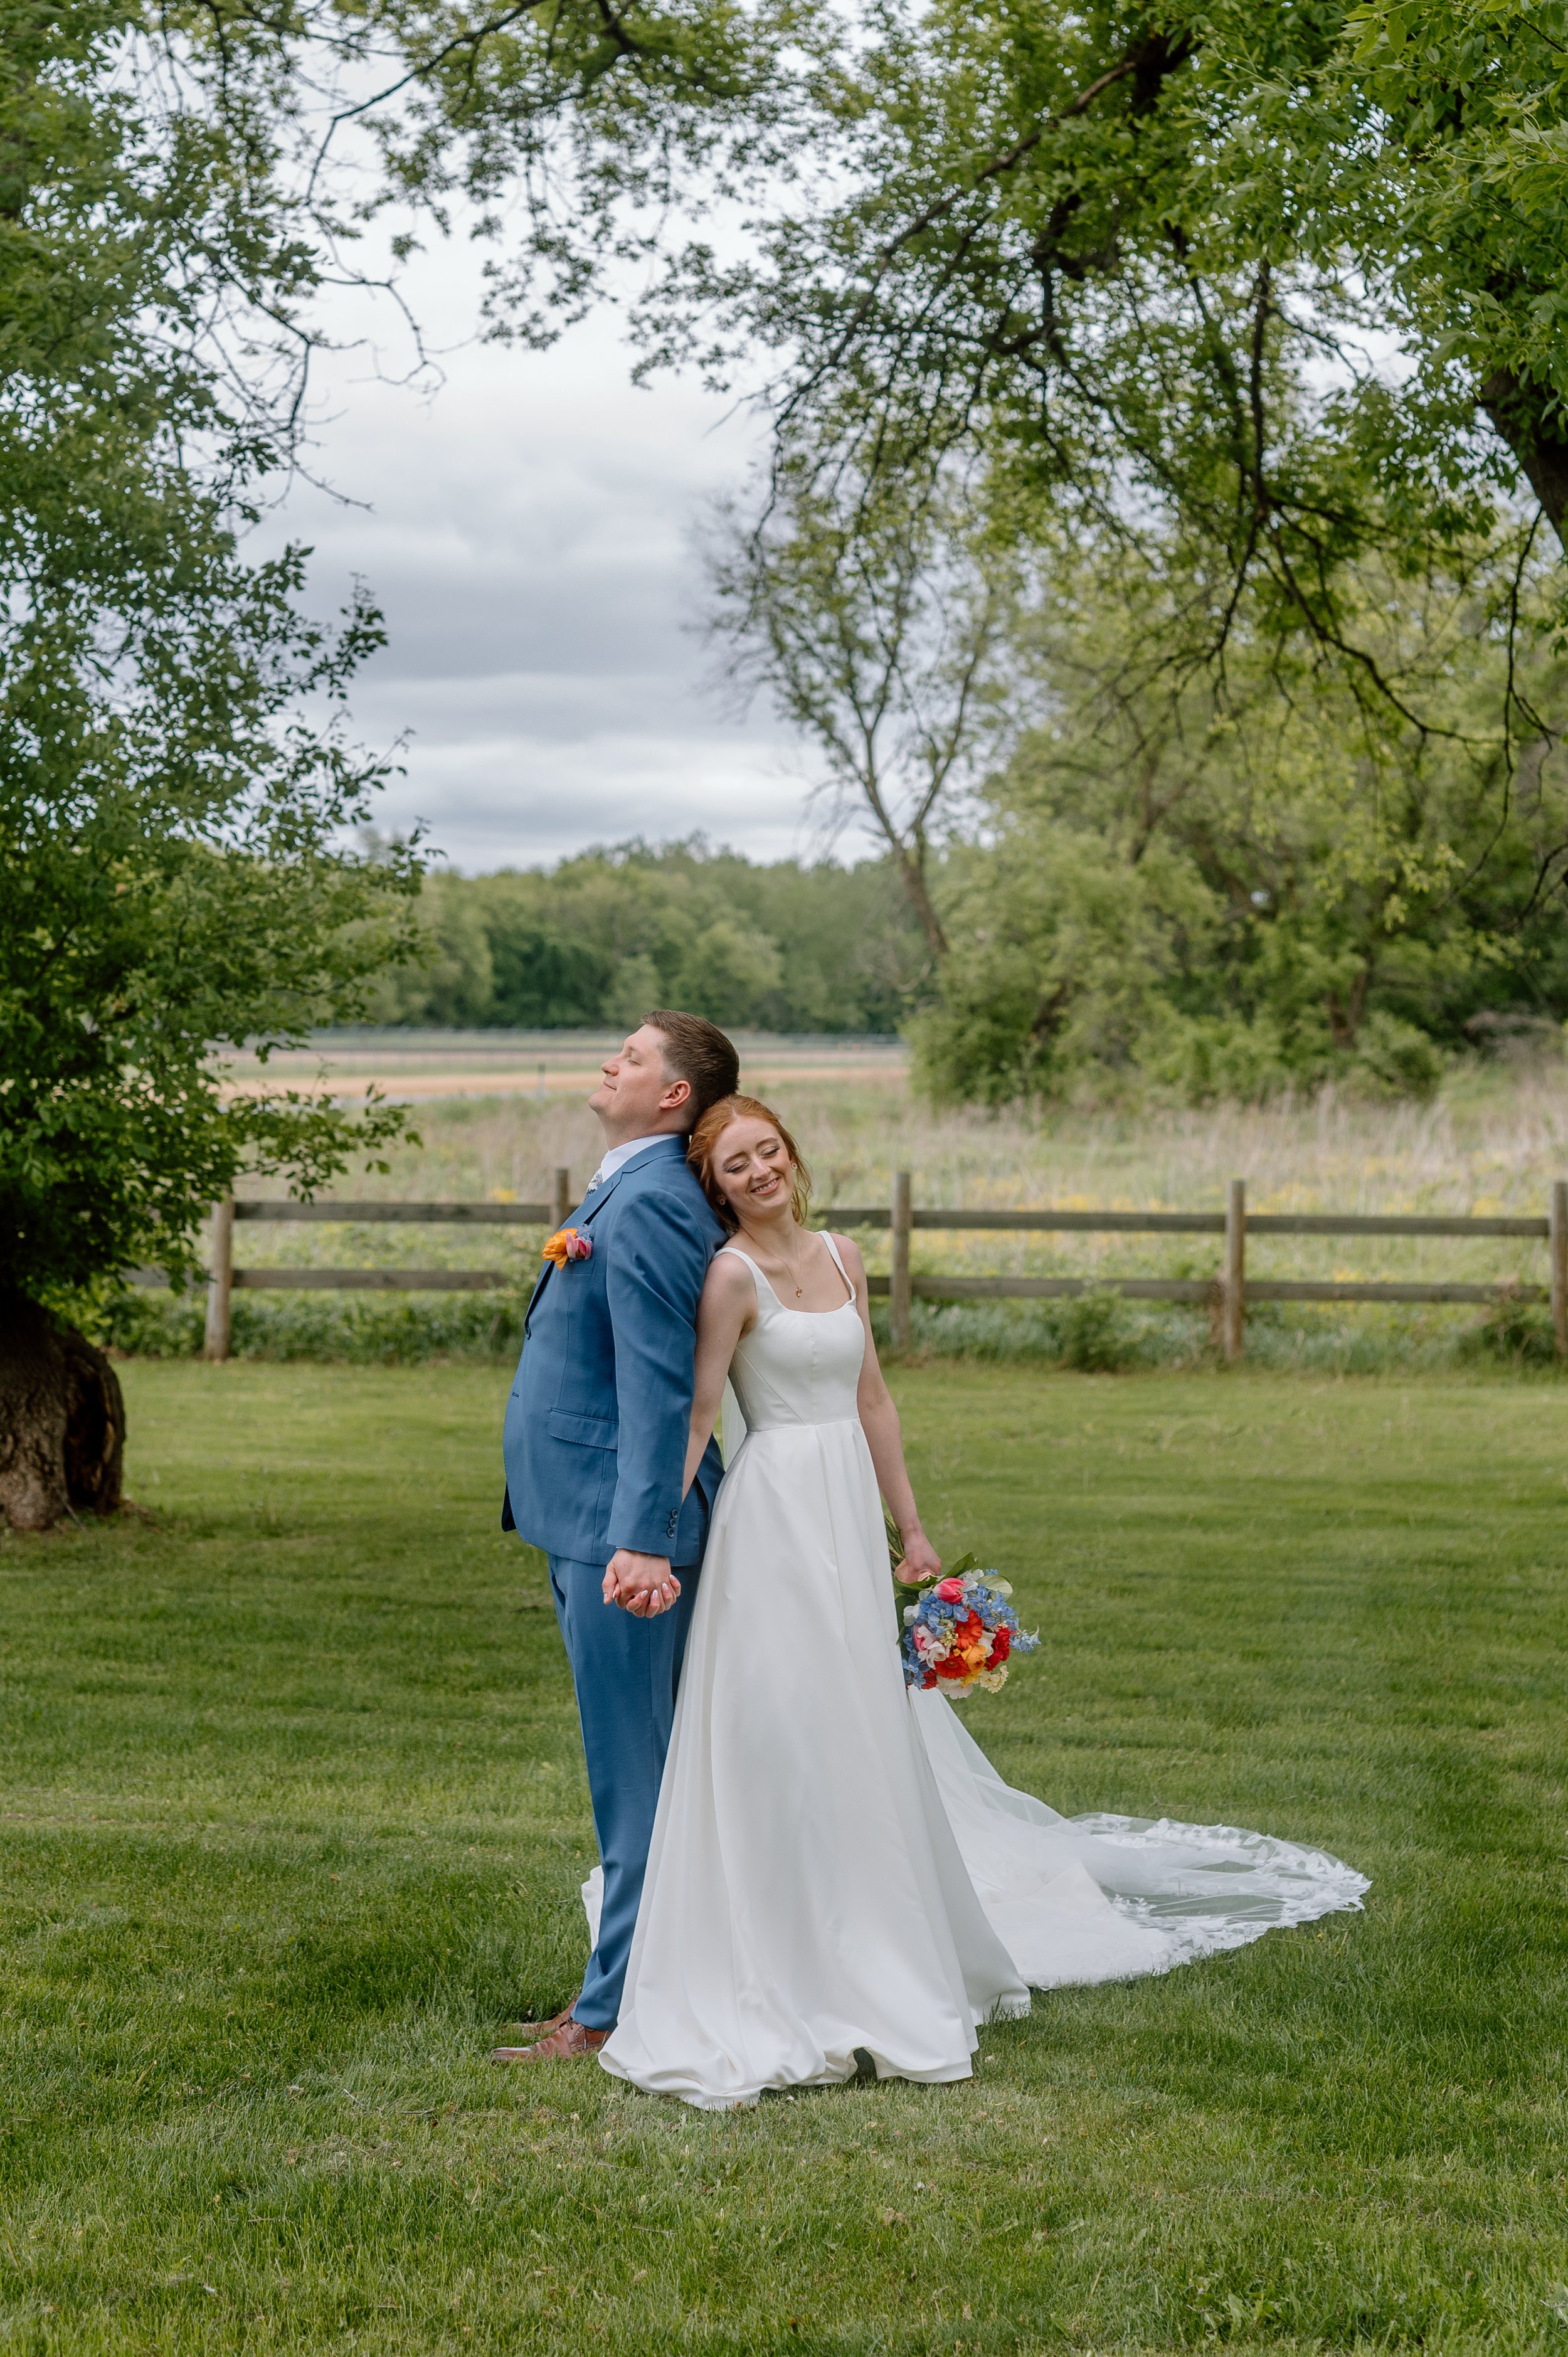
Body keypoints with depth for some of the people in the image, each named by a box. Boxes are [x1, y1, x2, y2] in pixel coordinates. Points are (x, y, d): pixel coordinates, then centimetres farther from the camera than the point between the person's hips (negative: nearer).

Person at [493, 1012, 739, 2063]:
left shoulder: (649, 1203, -17)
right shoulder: (630, 1190, 15)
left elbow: (659, 1386, -24)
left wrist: (641, 1539, -29)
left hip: (619, 1533, -11)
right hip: (596, 1522, 11)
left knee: (634, 1775, -2)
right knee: (640, 1769, 17)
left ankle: (621, 2007, 5)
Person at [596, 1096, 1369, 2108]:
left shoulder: (841, 1256, 9)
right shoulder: (733, 1275, -10)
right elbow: (695, 1418, -14)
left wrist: (911, 1528, 13)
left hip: (850, 1512, 7)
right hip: (774, 1514, -7)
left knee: (865, 1729, 15)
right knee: (783, 1731, -5)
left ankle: (879, 1958, 30)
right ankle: (791, 1971, 6)